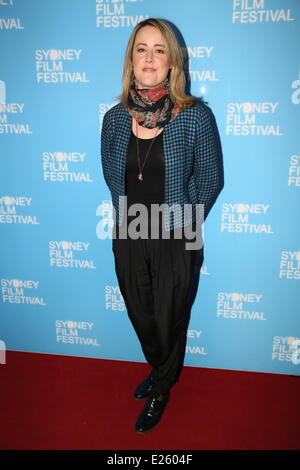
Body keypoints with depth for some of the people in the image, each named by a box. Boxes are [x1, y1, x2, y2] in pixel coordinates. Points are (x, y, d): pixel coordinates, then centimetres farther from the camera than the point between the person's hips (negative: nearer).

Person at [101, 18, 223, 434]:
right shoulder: (114, 119, -1)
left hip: (175, 242, -3)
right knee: (140, 317, 21)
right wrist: (126, 218, 7)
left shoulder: (195, 116, -11)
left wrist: (183, 225, -3)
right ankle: (159, 370, 53)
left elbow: (210, 181, -5)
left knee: (170, 321, 14)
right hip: (128, 239, 4)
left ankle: (161, 391, 44)